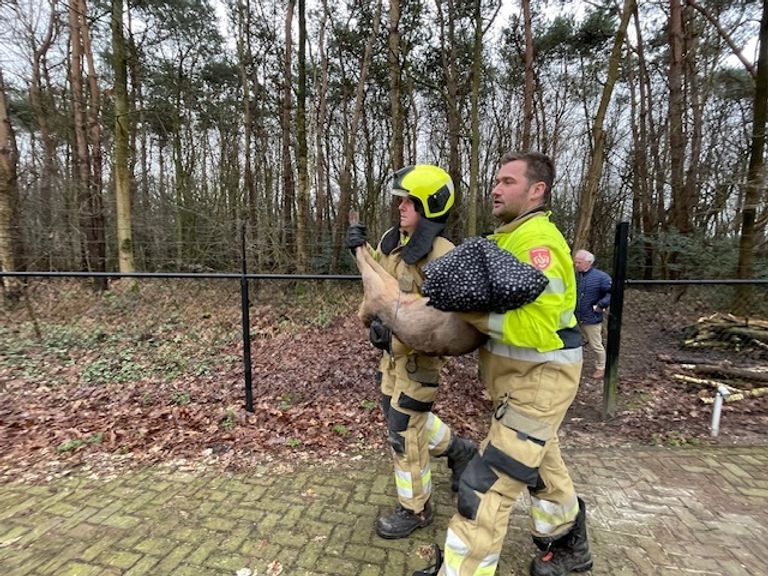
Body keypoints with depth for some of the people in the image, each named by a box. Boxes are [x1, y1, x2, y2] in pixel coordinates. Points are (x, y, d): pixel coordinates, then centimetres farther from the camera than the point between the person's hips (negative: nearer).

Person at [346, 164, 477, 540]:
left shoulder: (442, 257, -23)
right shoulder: (392, 240, 3)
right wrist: (361, 250, 1)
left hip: (419, 354, -9)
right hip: (393, 348, 9)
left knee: (404, 431, 4)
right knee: (396, 412, 24)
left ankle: (415, 510, 29)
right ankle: (459, 451, 45)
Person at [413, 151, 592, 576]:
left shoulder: (537, 242, -22)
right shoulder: (510, 236, 10)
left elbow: (536, 327, -31)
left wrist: (469, 311, -31)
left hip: (539, 380, -10)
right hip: (520, 376, 10)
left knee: (487, 485, -5)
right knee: (540, 465, 27)